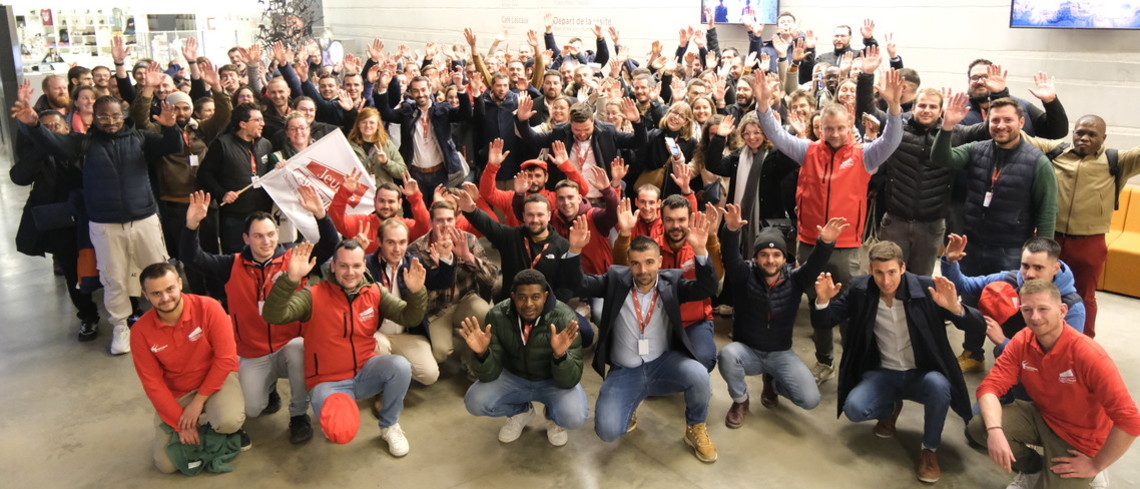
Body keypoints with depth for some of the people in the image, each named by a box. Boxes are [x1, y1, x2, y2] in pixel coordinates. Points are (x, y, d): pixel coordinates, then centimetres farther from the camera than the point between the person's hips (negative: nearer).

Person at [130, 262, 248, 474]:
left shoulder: (208, 308, -21)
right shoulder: (141, 331, -13)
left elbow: (226, 358, -18)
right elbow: (153, 383, -8)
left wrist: (199, 400, -19)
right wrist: (181, 423, -12)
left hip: (216, 378, -3)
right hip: (175, 393, 3)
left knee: (229, 421, -34)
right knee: (166, 464, -7)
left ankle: (227, 428, 4)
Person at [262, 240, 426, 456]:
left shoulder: (374, 292, -3)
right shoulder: (313, 296, -15)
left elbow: (410, 318, -8)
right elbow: (273, 316, -29)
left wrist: (416, 291, -29)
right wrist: (291, 279, -45)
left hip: (365, 371, 3)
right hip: (328, 381, -3)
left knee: (401, 366, -28)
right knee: (341, 431, -29)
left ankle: (389, 425, 1)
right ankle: (336, 406, 13)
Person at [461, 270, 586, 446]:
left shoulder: (564, 318, -28)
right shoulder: (497, 315, -22)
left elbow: (570, 381, -28)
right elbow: (489, 374, -19)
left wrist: (560, 355, -50)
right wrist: (482, 353, -41)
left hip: (553, 380, -2)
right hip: (513, 377, 2)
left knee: (574, 416, -30)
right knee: (475, 401, -22)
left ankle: (553, 417, 9)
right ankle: (520, 412, 11)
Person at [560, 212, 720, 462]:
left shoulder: (671, 281, -4)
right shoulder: (616, 278, -3)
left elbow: (707, 288, -18)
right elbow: (577, 283, -10)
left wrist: (700, 250, -35)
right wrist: (575, 249, -30)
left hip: (663, 363, 0)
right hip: (624, 372, 0)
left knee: (699, 375, -31)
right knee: (607, 430, -20)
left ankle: (696, 429, 2)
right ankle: (629, 408, 20)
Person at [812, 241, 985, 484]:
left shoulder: (926, 289, -16)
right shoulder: (859, 289, -10)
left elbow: (979, 325, -18)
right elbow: (822, 323, -6)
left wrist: (955, 307, -41)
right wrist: (823, 300, -29)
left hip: (921, 374, -1)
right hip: (883, 374, 2)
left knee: (938, 385, -35)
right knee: (853, 408, -25)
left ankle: (930, 449, -6)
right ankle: (890, 408, 14)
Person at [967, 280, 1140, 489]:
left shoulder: (1088, 354, -30)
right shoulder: (1021, 342, -13)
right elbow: (990, 386, -17)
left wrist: (1096, 466, -19)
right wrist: (994, 431, -36)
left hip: (1080, 436, -4)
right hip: (1041, 415, 4)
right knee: (978, 428, -18)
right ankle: (1035, 468, 9)